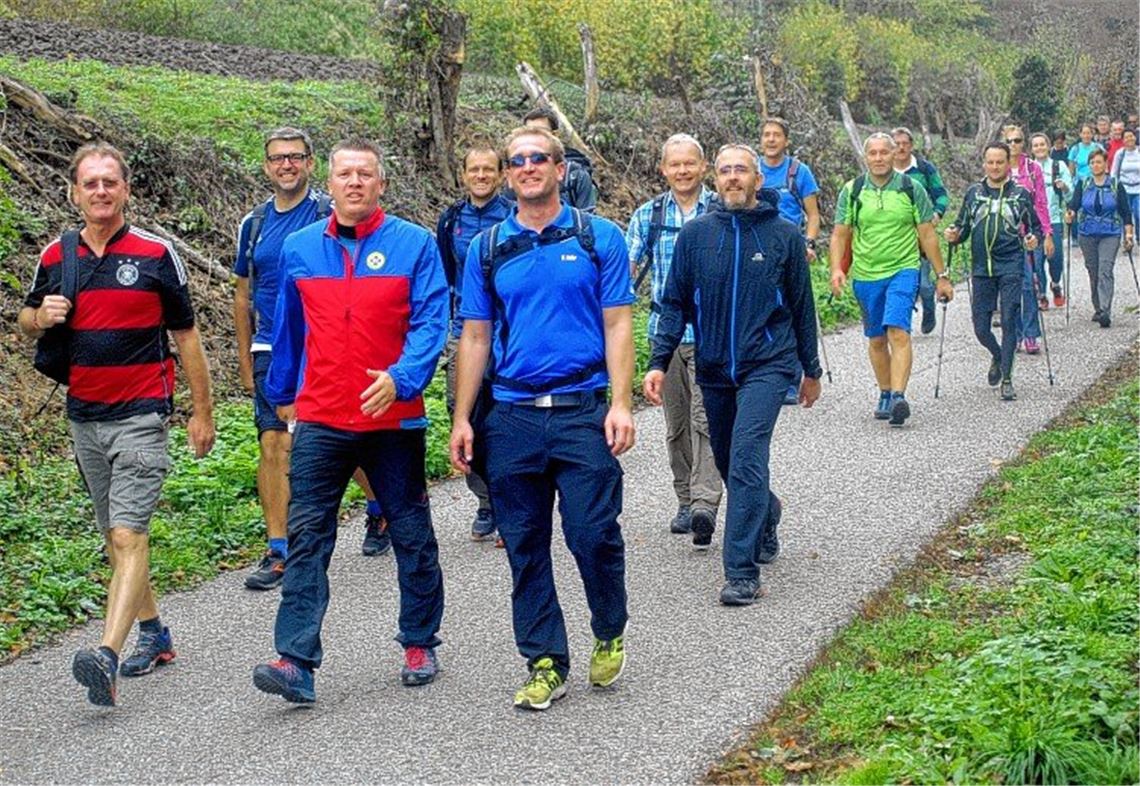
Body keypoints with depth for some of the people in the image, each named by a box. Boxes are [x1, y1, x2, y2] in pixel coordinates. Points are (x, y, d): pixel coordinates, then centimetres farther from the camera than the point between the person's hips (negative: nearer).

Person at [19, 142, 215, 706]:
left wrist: (202, 413, 3)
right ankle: (153, 634, 28)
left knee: (128, 537, -15)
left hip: (141, 415, -5)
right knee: (115, 537, 14)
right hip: (84, 416, 5)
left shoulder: (156, 254, -4)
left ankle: (107, 657, -26)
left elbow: (185, 336, 2)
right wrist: (41, 317, -6)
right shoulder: (55, 257, 6)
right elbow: (26, 321, 20)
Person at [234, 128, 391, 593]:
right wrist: (245, 361, 12)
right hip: (271, 354, 3)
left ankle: (380, 511, 33)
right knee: (272, 446, -4)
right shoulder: (254, 223, 9)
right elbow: (243, 296, 15)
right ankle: (278, 552, 1)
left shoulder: (331, 215, -3)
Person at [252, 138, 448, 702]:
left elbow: (430, 322, -9)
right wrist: (281, 394, 26)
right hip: (320, 420, 2)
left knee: (412, 535, 10)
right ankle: (296, 660, -9)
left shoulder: (414, 244, -3)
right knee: (307, 536, -7)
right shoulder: (300, 248, 7)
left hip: (394, 417, -2)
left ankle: (420, 645, 26)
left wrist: (401, 378, -25)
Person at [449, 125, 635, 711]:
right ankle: (545, 664, 17)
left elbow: (617, 325, 1)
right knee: (525, 547, 6)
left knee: (594, 535, -6)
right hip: (512, 416, 3)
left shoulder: (599, 238, 4)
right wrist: (461, 419, 5)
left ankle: (610, 634, 21)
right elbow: (475, 337, 11)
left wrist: (620, 404, -10)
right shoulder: (487, 249, 10)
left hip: (584, 412, -3)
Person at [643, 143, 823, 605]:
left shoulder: (784, 235, -1)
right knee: (728, 463, 16)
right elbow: (675, 304, 5)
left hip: (767, 364, -3)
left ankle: (742, 573, -15)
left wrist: (811, 369, 14)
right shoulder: (695, 234, 2)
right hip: (714, 369, 4)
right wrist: (658, 362, -6)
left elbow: (801, 305, 8)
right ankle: (766, 517, 46)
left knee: (746, 459, -18)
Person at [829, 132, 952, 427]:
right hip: (865, 275, 3)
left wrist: (942, 276, 6)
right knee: (876, 339, 12)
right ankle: (885, 394, 27)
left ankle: (898, 396, -26)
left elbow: (927, 234, 5)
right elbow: (840, 234, 3)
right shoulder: (851, 191, 3)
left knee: (898, 332, -19)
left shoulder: (911, 189, 1)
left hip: (903, 270, -3)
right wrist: (836, 268, -14)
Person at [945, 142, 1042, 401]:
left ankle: (1006, 379, 1)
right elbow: (963, 227, 15)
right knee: (981, 327, 3)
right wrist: (954, 235, -7)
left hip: (1010, 267, -2)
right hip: (982, 268, 2)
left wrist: (1033, 239, -11)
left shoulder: (1020, 194, 4)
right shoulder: (973, 193, 9)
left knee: (1009, 321, -7)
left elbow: (1035, 227, 11)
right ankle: (998, 357, 35)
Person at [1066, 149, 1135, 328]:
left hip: (1110, 234, -2)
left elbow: (1125, 211, 4)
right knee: (1093, 273, 8)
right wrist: (1070, 214, -27)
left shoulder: (1115, 185, 2)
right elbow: (1074, 204, -5)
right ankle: (1098, 309, 22)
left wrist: (1128, 233, -2)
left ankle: (1105, 312, -22)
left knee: (1105, 271, -15)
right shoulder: (1082, 184, 5)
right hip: (1087, 234, 2)